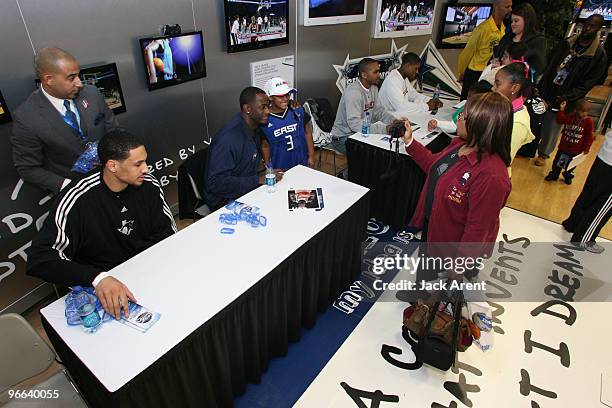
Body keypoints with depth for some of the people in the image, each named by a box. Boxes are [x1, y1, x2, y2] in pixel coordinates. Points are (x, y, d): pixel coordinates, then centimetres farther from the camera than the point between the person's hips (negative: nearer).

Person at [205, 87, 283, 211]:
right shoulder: (228, 139, -25)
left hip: (250, 188, 8)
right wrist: (259, 180, -26)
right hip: (225, 201, -8)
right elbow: (215, 183, -28)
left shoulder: (255, 128, 2)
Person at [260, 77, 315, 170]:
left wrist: (311, 157, 3)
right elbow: (265, 146, -1)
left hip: (302, 164, 2)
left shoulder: (298, 111, -6)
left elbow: (307, 133, 4)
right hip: (279, 168, -2)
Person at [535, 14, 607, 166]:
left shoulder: (599, 55, -7)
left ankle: (543, 154, 24)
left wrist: (566, 98, -21)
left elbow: (587, 84, -11)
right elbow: (548, 66, 9)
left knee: (552, 129, 5)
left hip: (561, 101, -3)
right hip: (545, 92, 3)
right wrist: (540, 88, -2)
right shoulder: (566, 43, 5)